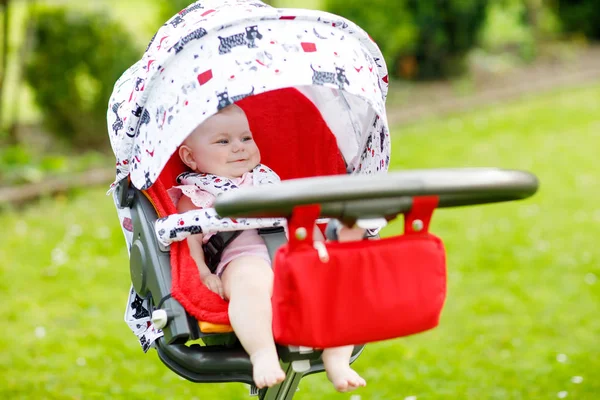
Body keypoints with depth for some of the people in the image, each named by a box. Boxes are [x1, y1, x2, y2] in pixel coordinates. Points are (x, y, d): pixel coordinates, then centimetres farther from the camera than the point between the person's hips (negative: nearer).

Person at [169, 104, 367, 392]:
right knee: (249, 283, -41)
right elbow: (188, 240, 6)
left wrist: (321, 246, 14)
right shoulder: (195, 197, 17)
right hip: (244, 259, -5)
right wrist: (202, 273, -11)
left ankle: (337, 360, -25)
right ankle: (263, 356, -46)